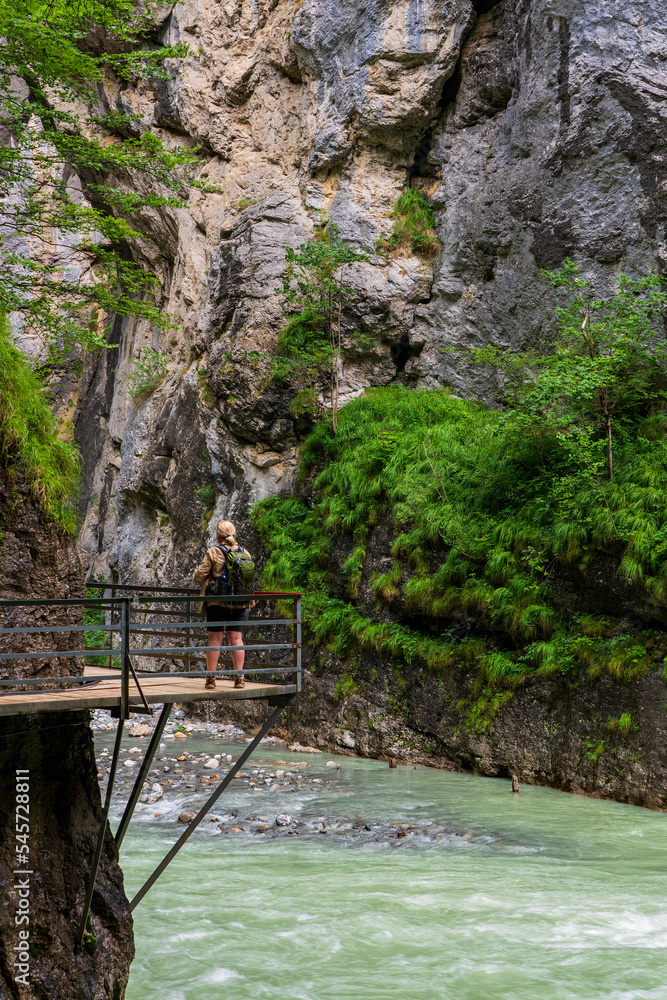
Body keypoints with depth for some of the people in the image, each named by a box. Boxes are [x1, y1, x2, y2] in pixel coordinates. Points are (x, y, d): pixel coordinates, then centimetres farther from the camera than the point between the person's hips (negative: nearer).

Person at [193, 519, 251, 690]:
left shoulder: (213, 552, -8)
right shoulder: (245, 553, 4)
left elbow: (201, 573, -7)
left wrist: (197, 579, 16)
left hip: (217, 601, -3)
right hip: (239, 603, 3)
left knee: (215, 639, 2)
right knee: (236, 639, 6)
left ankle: (210, 677, 4)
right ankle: (239, 677, 4)